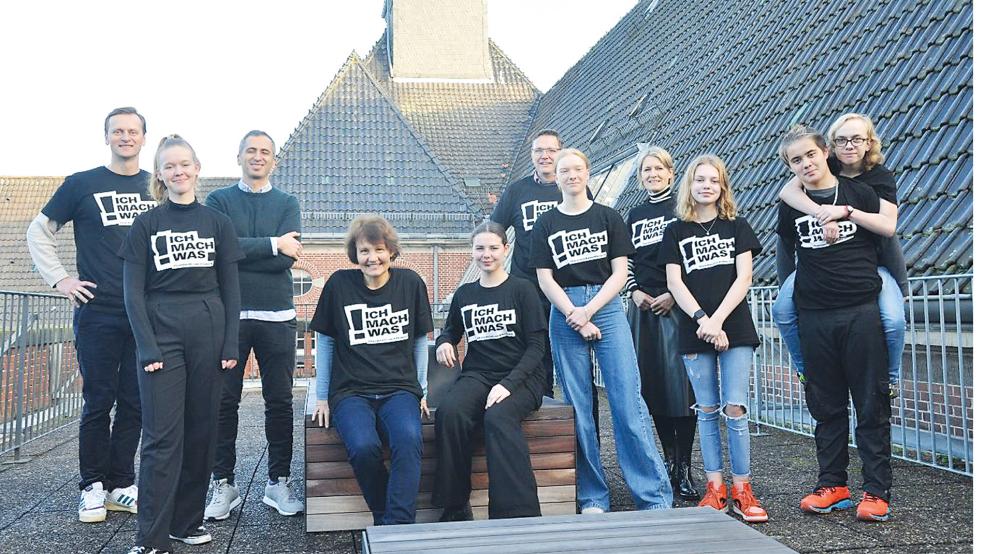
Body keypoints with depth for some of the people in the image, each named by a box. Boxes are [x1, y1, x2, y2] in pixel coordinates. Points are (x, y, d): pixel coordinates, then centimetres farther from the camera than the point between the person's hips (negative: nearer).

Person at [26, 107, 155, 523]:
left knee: (134, 403, 6)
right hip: (98, 311, -2)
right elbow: (39, 232, 9)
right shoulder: (82, 184, 5)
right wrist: (60, 279, 0)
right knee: (98, 402, 2)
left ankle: (119, 486, 17)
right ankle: (92, 487, 14)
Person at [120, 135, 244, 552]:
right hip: (161, 333, -2)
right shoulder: (145, 225, 4)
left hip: (208, 333, 2)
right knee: (162, 437, -4)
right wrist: (148, 347, -10)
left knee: (201, 431, 6)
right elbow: (133, 292, 0)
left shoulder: (217, 223, 8)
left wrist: (231, 344, -1)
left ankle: (188, 521, 19)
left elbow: (231, 289, 7)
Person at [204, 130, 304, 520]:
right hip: (229, 314, -1)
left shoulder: (287, 204, 11)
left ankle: (278, 482, 16)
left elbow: (289, 256, -5)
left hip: (278, 316, 1)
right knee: (224, 401, 2)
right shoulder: (219, 201, 9)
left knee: (280, 401, 5)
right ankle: (223, 484, 13)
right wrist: (272, 244, -11)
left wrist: (241, 253, -8)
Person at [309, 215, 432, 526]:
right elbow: (325, 341, 10)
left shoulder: (410, 283, 5)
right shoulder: (339, 284, 2)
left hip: (400, 389, 1)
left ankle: (396, 526, -28)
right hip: (351, 392, 0)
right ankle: (385, 519, -10)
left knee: (409, 440, -33)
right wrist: (323, 397, 9)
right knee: (363, 447, -32)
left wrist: (422, 391, 11)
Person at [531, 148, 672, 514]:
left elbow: (620, 272, 3)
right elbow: (545, 279, 3)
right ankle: (592, 498, 10)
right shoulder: (545, 225, 10)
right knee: (578, 407, 1)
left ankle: (655, 497, -4)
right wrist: (574, 316, -8)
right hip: (564, 313, 1)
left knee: (628, 402, -7)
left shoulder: (608, 218, 9)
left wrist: (588, 310, -9)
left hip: (606, 308, -1)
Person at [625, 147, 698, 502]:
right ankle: (668, 459, 17)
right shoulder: (635, 215, 17)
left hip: (676, 306, -4)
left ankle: (684, 469, -2)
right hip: (643, 307, 4)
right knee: (652, 384, 4)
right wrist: (634, 292, 1)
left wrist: (673, 295, -10)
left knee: (679, 383, -8)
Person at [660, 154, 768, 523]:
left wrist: (717, 319, -12)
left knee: (735, 409, -5)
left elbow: (744, 277, -1)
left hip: (735, 327, -1)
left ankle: (742, 490, 5)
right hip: (694, 330, 1)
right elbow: (674, 282, 1)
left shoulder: (737, 226, 9)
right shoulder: (676, 232, 9)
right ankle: (715, 488, 13)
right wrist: (702, 320, -12)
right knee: (707, 410, 6)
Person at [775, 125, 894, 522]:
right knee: (826, 405, 8)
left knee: (872, 403, 0)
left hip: (862, 310, -2)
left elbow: (889, 229, -4)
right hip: (815, 315, 2)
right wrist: (788, 292, 18)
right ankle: (833, 485, 18)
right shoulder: (791, 204, 10)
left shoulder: (856, 191, 5)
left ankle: (877, 491, 7)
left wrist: (847, 211, -10)